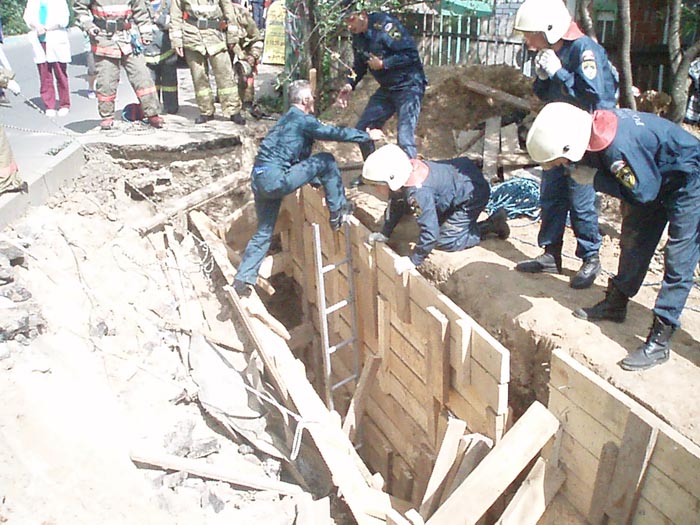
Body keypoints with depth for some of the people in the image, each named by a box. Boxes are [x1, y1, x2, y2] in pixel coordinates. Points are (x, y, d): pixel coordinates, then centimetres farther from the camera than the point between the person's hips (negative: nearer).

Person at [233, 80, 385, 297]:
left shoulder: (286, 120, 26)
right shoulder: (302, 119, -4)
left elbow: (298, 158, 32)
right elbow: (334, 133, -10)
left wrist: (322, 182, 36)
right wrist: (367, 135, 1)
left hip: (260, 180, 10)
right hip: (275, 179, -10)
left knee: (263, 232, 18)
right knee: (326, 161, -3)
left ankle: (243, 279, 19)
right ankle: (338, 212, 6)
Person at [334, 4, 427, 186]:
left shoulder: (384, 25, -19)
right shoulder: (358, 37, 4)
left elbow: (411, 53, -22)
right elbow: (359, 66, 15)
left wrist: (383, 64, -21)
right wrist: (349, 85, -2)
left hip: (409, 87, -8)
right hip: (386, 89, 8)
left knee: (405, 138, -20)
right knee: (362, 129, 9)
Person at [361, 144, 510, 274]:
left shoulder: (418, 193, -38)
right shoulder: (405, 171, -11)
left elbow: (430, 233, -38)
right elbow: (396, 204, 6)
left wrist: (413, 261, -26)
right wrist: (384, 233, 5)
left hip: (473, 193, -9)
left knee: (445, 241, -6)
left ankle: (491, 225, 4)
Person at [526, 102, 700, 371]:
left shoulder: (619, 146, -39)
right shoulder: (592, 128, -13)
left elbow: (643, 192, -28)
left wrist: (596, 178, -23)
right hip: (657, 176, 9)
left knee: (678, 260, -7)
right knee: (633, 240, 16)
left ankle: (659, 341, -6)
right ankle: (616, 303, 32)